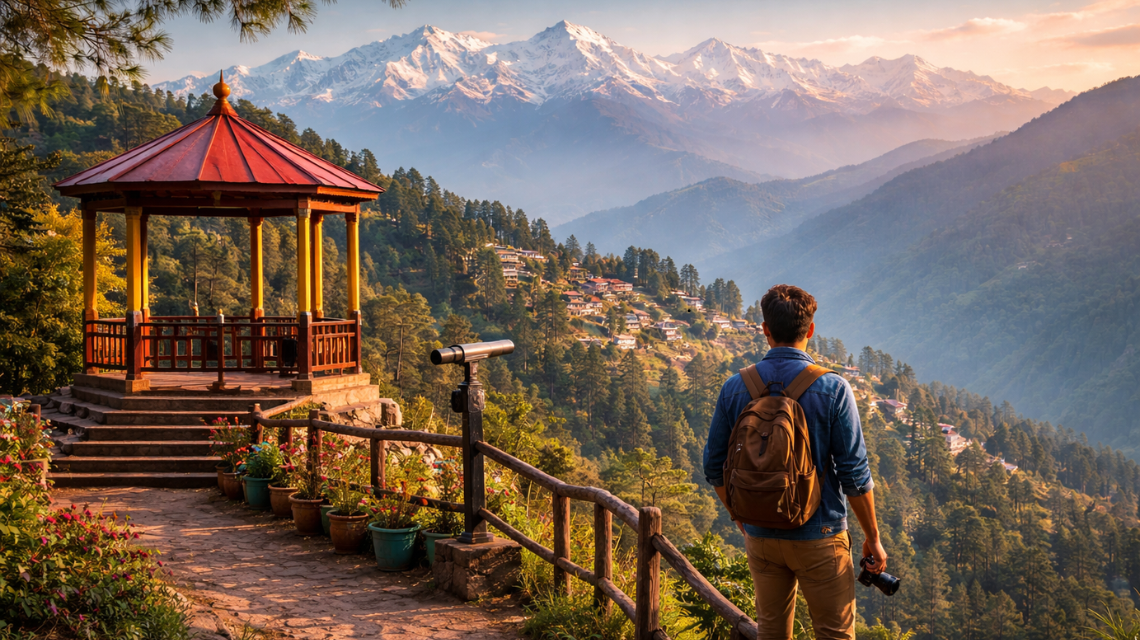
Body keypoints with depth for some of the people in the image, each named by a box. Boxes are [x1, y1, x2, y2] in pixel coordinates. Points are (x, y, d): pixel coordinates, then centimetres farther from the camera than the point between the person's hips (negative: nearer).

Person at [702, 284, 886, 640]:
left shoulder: (735, 388, -4)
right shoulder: (832, 389, -13)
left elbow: (715, 468, 3)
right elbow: (854, 475, -12)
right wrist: (873, 538, 2)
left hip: (760, 536, 3)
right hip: (819, 537, -3)